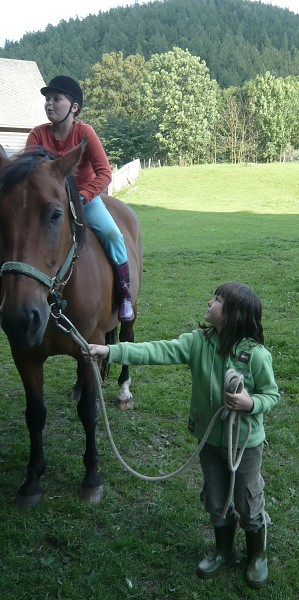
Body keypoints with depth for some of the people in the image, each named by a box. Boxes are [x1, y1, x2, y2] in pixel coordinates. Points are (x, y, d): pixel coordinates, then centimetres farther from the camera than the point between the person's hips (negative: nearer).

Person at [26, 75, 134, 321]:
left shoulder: (84, 132, -12)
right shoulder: (38, 134, -4)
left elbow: (104, 174, -18)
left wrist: (81, 197, -31)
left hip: (85, 197, -3)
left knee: (111, 234, -24)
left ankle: (125, 295, -9)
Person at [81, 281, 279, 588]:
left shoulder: (256, 354, -24)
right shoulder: (199, 341, -14)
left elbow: (272, 394, -11)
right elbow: (158, 351, -23)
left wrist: (251, 403, -33)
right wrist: (110, 351, -32)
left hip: (245, 443, -4)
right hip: (209, 438, 4)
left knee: (248, 505, 16)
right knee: (215, 500, 22)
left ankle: (257, 555, 44)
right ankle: (224, 550, 48)